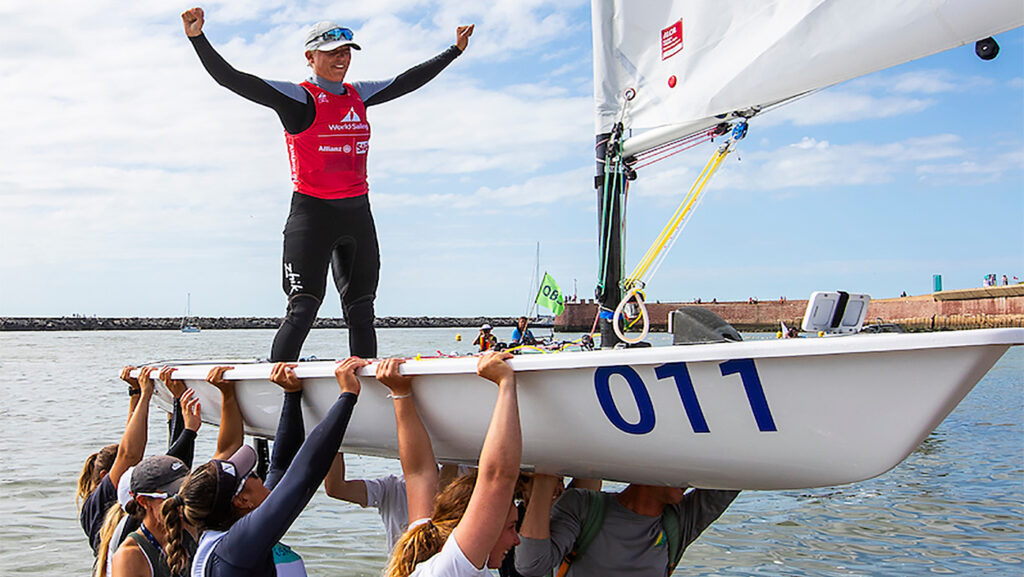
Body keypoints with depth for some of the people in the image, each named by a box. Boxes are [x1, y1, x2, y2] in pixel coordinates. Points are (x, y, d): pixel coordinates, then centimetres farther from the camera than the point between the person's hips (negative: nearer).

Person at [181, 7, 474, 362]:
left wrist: (455, 51, 34)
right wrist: (197, 38, -28)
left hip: (358, 213, 6)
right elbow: (232, 80, -14)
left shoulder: (358, 95, 12)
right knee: (302, 310, -12)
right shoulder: (298, 97, -6)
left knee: (361, 312, 10)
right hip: (313, 212, -6)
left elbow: (407, 81, 26)